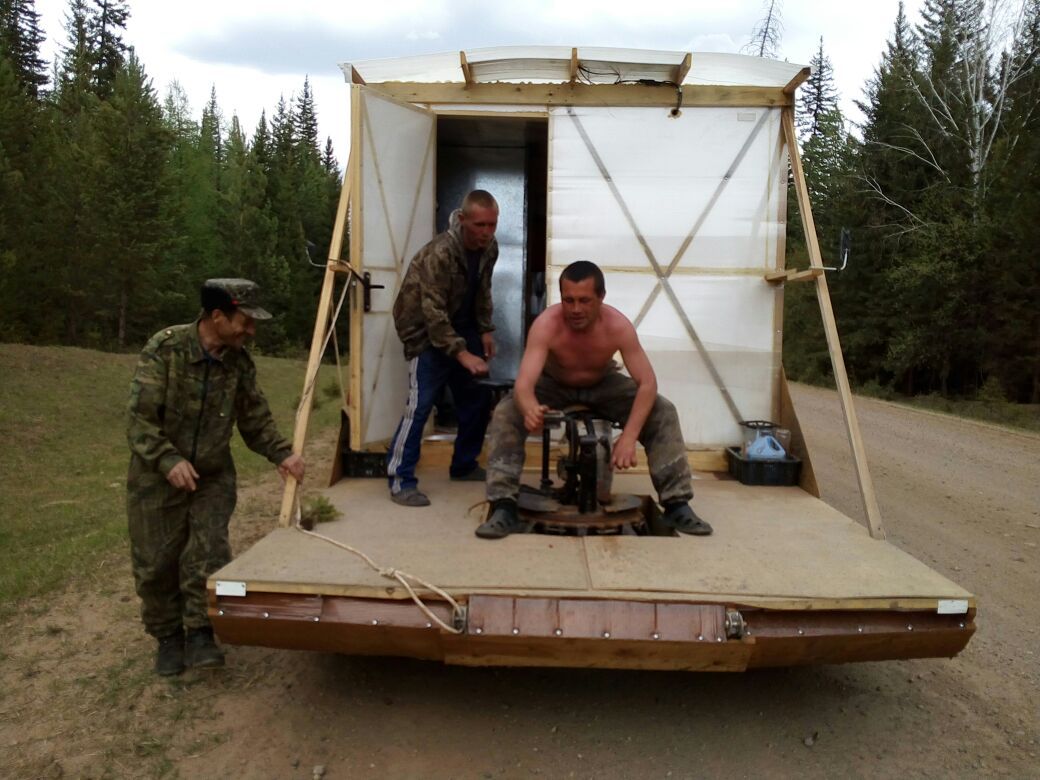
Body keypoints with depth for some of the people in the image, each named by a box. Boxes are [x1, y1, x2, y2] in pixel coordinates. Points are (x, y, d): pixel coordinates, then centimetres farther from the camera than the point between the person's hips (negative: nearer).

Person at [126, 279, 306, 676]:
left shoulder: (240, 362, -6)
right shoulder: (164, 348, -18)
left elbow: (256, 421, 3)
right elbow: (139, 419, -19)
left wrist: (282, 453, -11)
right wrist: (168, 460, -31)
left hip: (213, 476, 2)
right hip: (157, 476, -2)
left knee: (209, 552, -10)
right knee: (156, 562, 6)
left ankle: (199, 634, 6)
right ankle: (168, 636, 26)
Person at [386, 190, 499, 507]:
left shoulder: (489, 247, -4)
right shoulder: (438, 253, -29)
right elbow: (433, 313, -31)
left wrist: (485, 330, 1)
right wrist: (462, 354, -36)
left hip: (461, 326, 8)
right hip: (424, 329, -8)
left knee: (479, 396, 7)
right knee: (420, 403, -15)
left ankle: (464, 465, 22)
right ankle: (400, 480, -8)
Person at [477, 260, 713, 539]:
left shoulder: (618, 326, -31)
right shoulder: (546, 325, -35)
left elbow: (647, 383, -29)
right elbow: (524, 382, -44)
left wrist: (629, 436, -42)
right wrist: (530, 409, -69)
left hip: (604, 385, 1)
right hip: (554, 385, -1)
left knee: (664, 413, -18)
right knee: (506, 413, -29)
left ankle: (677, 505, -10)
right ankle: (504, 507, -25)